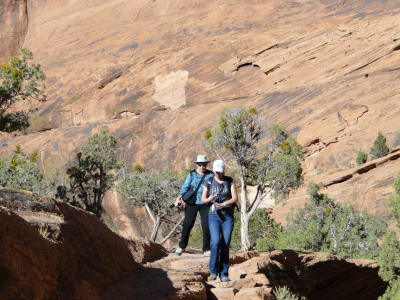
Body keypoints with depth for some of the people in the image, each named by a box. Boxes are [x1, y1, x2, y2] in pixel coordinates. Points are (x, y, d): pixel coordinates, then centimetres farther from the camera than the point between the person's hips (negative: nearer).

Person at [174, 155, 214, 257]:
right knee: (187, 224, 0)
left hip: (205, 204, 0)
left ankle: (206, 249, 6)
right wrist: (179, 197, -10)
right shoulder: (192, 174, 5)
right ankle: (182, 246, 17)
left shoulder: (211, 175, 4)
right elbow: (185, 186, 2)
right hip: (192, 203, 1)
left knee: (206, 226, -6)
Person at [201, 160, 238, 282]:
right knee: (216, 242, -18)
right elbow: (203, 199, 8)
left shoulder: (230, 181, 6)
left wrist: (223, 204, -17)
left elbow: (235, 198, -1)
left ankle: (224, 274, 3)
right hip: (214, 216, 0)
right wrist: (209, 199, -15)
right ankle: (213, 271, -5)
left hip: (228, 216, 0)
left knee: (225, 245, -5)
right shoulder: (209, 182, 7)